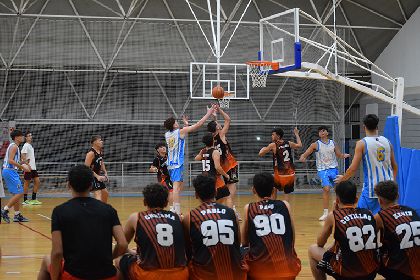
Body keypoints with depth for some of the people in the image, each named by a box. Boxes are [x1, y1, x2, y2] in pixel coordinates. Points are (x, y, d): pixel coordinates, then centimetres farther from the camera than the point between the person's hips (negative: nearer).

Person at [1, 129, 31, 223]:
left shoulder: (13, 146, 19)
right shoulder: (14, 146, -12)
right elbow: (10, 160, -22)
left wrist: (22, 165, 18)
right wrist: (22, 166, -19)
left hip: (8, 171, 11)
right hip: (10, 171, -11)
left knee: (17, 193, 14)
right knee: (19, 193, -11)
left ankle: (17, 215, 17)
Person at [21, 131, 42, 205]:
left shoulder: (30, 146, 17)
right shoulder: (26, 146, -11)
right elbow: (23, 156, -19)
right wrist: (27, 164, -24)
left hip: (33, 167, 9)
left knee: (37, 181, 6)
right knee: (26, 183, -3)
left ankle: (34, 199, 12)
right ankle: (25, 200, 3)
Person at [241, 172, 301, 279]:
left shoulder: (249, 208, 6)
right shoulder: (285, 205, 8)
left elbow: (244, 243, 10)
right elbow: (292, 240, 13)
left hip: (259, 269, -1)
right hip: (288, 267, 1)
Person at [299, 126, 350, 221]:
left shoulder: (333, 143, 7)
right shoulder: (316, 144, -2)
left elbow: (339, 155, 16)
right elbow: (305, 154, -3)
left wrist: (344, 155, -6)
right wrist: (302, 158, -26)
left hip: (333, 169, 3)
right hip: (322, 170, -3)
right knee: (326, 189, -19)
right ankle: (325, 213, -13)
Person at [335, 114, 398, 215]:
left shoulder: (362, 143, -6)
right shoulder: (387, 142, 8)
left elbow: (353, 168, -9)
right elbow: (395, 167, 15)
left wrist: (342, 178, 8)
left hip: (371, 188, -5)